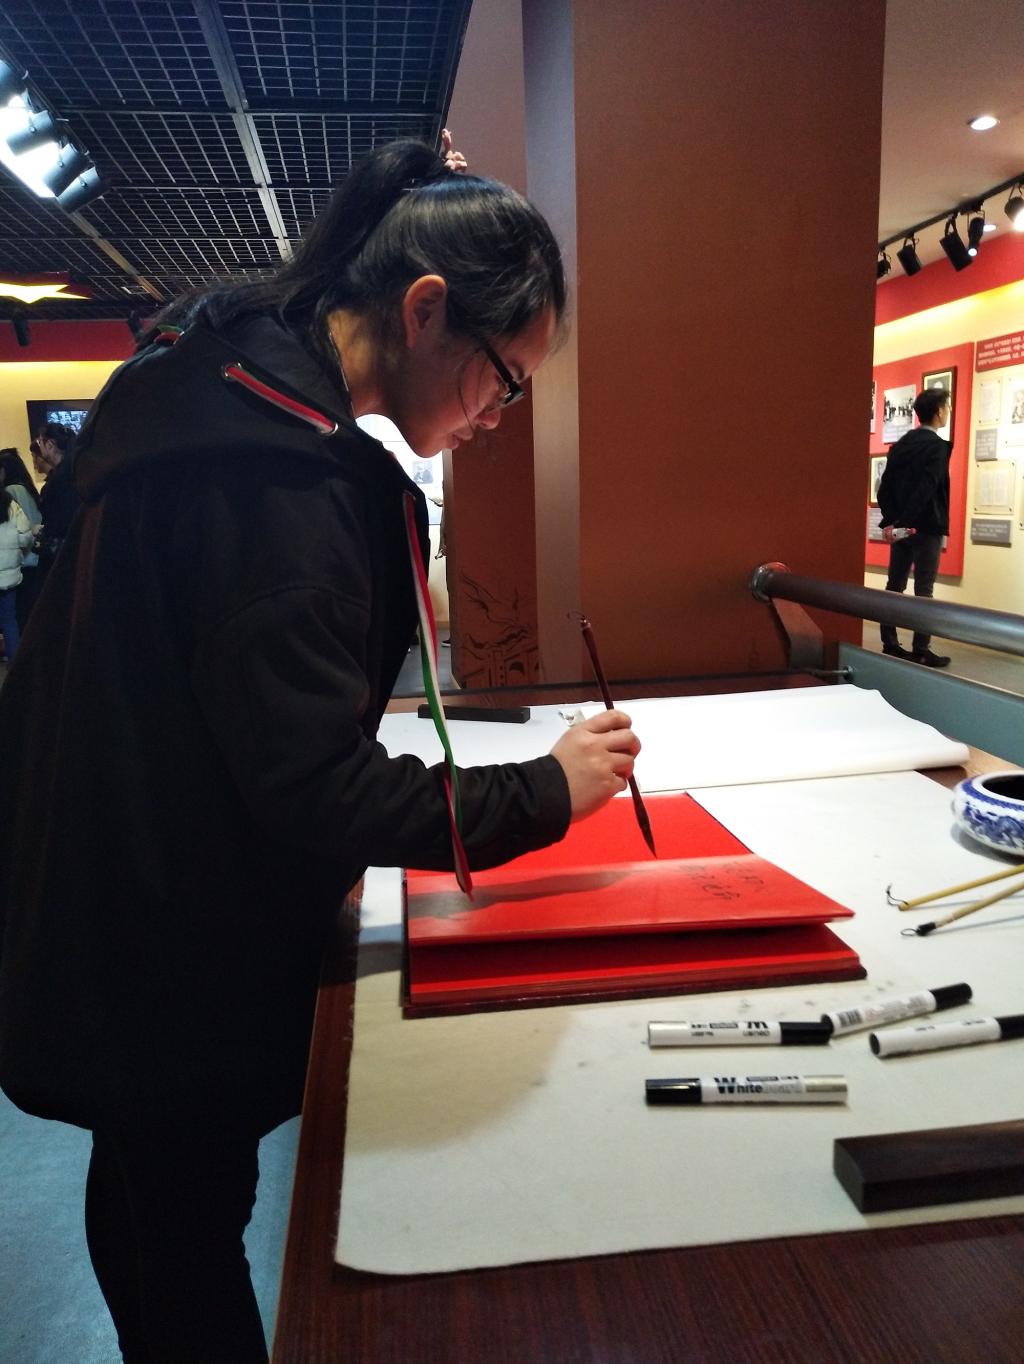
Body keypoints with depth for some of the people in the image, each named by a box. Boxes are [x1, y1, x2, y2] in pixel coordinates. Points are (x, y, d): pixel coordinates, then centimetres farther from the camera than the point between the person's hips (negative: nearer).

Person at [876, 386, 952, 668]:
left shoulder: (901, 444, 10)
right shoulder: (937, 446, -10)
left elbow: (884, 486, 6)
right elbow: (927, 489, -19)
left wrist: (891, 519, 3)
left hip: (900, 525, 7)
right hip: (926, 527, -7)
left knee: (894, 586, 8)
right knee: (923, 590, -4)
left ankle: (890, 645, 11)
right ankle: (921, 651, -2)